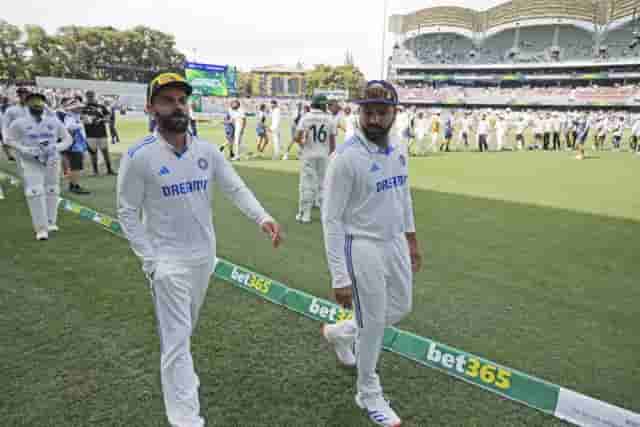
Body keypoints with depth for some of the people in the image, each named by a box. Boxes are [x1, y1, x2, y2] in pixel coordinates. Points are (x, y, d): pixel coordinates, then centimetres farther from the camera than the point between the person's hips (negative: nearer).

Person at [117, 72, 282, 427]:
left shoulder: (207, 151, -2)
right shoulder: (139, 156, -14)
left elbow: (236, 188, -5)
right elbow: (128, 213, -9)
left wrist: (261, 216, -25)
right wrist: (150, 261, -15)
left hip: (204, 254, 5)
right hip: (167, 258, -5)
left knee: (185, 329, 25)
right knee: (177, 338, -1)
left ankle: (176, 368, 53)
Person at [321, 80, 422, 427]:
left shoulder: (399, 149, 1)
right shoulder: (346, 157, -22)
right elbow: (331, 219, -20)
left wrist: (411, 240, 19)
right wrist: (339, 278, -21)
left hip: (395, 243, 8)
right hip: (362, 248, -7)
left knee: (401, 308, 21)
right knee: (373, 324, 6)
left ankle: (339, 333, 45)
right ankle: (369, 395, 32)